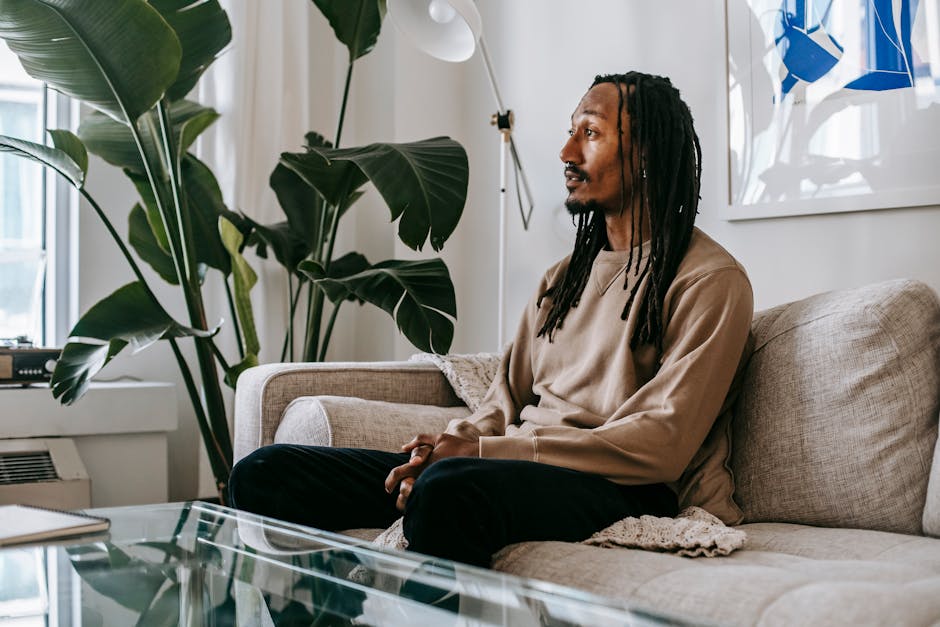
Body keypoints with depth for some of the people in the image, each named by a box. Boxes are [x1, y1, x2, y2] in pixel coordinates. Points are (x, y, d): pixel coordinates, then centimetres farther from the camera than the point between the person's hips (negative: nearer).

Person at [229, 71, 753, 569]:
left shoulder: (711, 282, -2)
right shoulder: (566, 274, 23)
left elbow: (661, 445, -13)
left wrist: (476, 450, -16)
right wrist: (446, 448, -6)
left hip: (621, 491, -7)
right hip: (520, 469, 7)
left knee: (450, 487, -41)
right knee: (263, 474, -6)